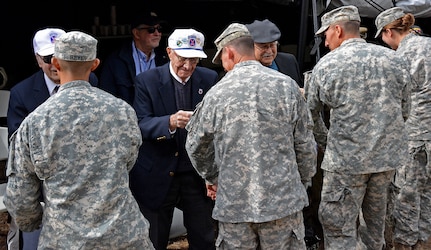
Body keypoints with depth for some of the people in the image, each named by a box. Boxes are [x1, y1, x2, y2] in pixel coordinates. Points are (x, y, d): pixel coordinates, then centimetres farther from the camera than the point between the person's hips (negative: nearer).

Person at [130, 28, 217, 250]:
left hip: (197, 174, 2)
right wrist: (170, 122, -35)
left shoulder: (209, 79, 0)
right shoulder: (147, 80, -8)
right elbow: (141, 125, -17)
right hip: (157, 175, -1)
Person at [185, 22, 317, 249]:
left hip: (233, 204, 0)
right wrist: (303, 183, 15)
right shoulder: (286, 86, -5)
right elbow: (305, 144, 0)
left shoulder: (216, 93, -5)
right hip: (282, 200, 1)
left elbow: (196, 146, 7)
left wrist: (211, 177, 25)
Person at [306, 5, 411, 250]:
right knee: (375, 217, 22)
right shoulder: (392, 58, 4)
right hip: (389, 155, 5)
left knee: (339, 226, 3)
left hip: (346, 158, -5)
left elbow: (312, 113, 3)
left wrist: (325, 142, 18)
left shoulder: (326, 65, -7)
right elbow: (405, 111, 10)